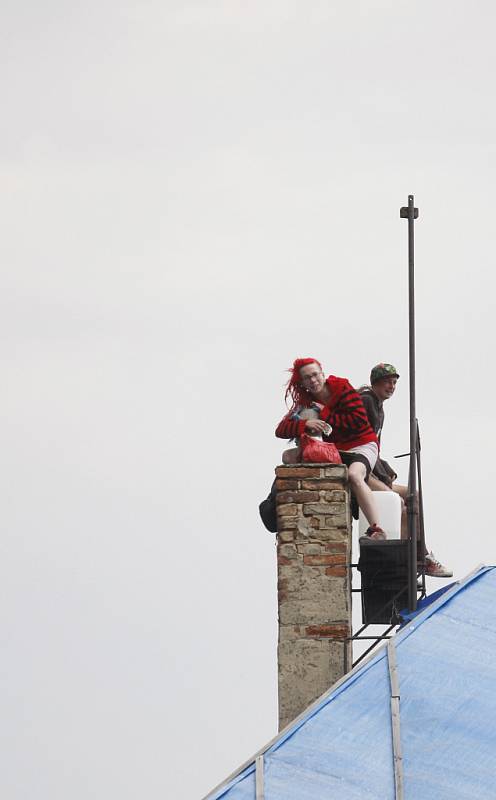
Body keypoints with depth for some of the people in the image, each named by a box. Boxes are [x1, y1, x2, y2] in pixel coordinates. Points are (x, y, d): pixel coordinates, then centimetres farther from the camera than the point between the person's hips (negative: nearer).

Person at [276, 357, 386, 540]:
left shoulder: (342, 388, -7)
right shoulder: (306, 402, 6)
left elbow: (359, 420, -18)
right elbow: (281, 429, -5)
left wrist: (325, 415, -14)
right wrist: (305, 424, -25)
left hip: (361, 445, -5)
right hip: (336, 451, 5)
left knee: (354, 475, -37)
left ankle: (376, 530, -38)